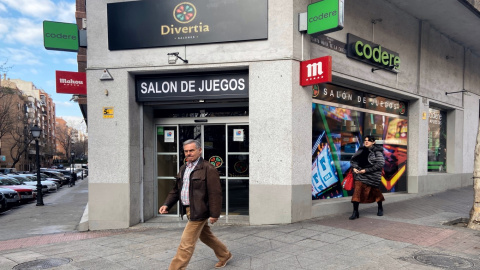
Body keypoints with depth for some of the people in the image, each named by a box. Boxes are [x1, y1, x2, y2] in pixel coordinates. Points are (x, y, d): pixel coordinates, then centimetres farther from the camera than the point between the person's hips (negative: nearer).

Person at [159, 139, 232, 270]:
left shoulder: (208, 169, -16)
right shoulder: (183, 169, 11)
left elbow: (215, 193, -17)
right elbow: (176, 190, 16)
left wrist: (214, 214, -18)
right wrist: (167, 204, 4)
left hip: (199, 211, -9)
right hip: (189, 210, 9)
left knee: (186, 243, -5)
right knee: (206, 236, 23)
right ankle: (225, 255, 42)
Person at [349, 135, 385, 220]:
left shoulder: (377, 151, -10)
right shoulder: (361, 150, 6)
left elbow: (380, 163, -18)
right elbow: (353, 158, 17)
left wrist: (366, 170, -19)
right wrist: (354, 167, -2)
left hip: (373, 175, -3)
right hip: (360, 174, 4)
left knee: (375, 191, 14)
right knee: (357, 191, -9)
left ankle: (380, 208, 41)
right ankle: (355, 212, -5)